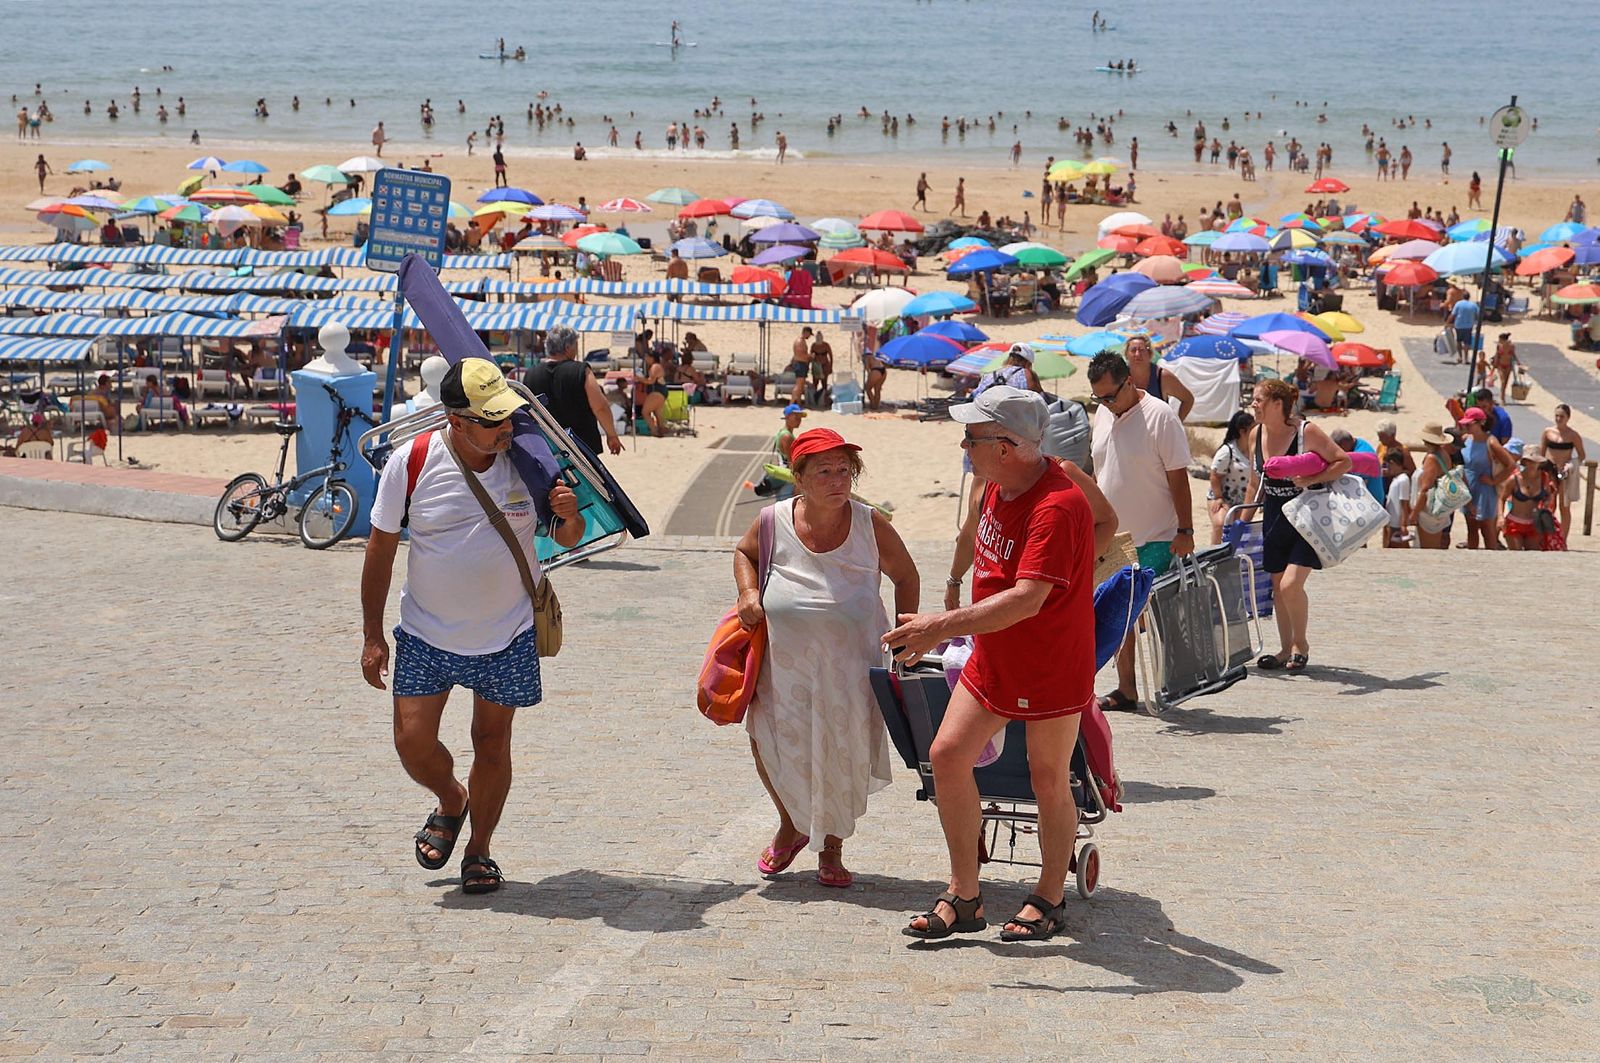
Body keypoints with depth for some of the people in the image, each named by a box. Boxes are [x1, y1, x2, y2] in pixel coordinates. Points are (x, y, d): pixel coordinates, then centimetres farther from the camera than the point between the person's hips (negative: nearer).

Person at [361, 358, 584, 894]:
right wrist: (373, 636, -3)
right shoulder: (411, 462, -15)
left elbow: (567, 539, 1)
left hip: (509, 634, 0)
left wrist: (570, 516, -24)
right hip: (427, 633, 0)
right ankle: (452, 801, 30)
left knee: (492, 743, 8)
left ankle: (479, 850, 28)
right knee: (413, 740, -3)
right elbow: (380, 548, -4)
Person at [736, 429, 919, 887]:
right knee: (768, 741, -1)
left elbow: (906, 577, 9)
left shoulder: (871, 526, -5)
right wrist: (748, 592, -1)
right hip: (783, 661, 1)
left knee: (842, 752, 4)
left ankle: (832, 848, 26)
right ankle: (791, 825, 29)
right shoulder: (775, 522, -3)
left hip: (850, 663, -1)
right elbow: (744, 552, 19)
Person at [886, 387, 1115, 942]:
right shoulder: (998, 486, 0)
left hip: (1052, 667, -8)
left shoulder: (1057, 506, -28)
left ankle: (1049, 900, 25)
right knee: (947, 754, -1)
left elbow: (1027, 600, -35)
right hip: (992, 661, 8)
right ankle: (964, 896, 8)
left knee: (1049, 781, 5)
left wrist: (942, 626, -38)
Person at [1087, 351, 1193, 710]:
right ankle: (1126, 690, 15)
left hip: (1156, 541, -7)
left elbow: (1178, 476, -12)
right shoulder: (1103, 415, 10)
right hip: (1113, 539, 7)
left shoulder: (1159, 416, -11)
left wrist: (1185, 531, -14)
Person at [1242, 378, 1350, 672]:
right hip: (1274, 516, 6)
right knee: (1278, 587, 8)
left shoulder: (1307, 432, -15)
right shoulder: (1256, 435, 2)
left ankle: (1301, 644, 7)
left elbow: (1344, 462, -12)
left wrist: (1312, 480, -22)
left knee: (1291, 584, -15)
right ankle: (1286, 648, 21)